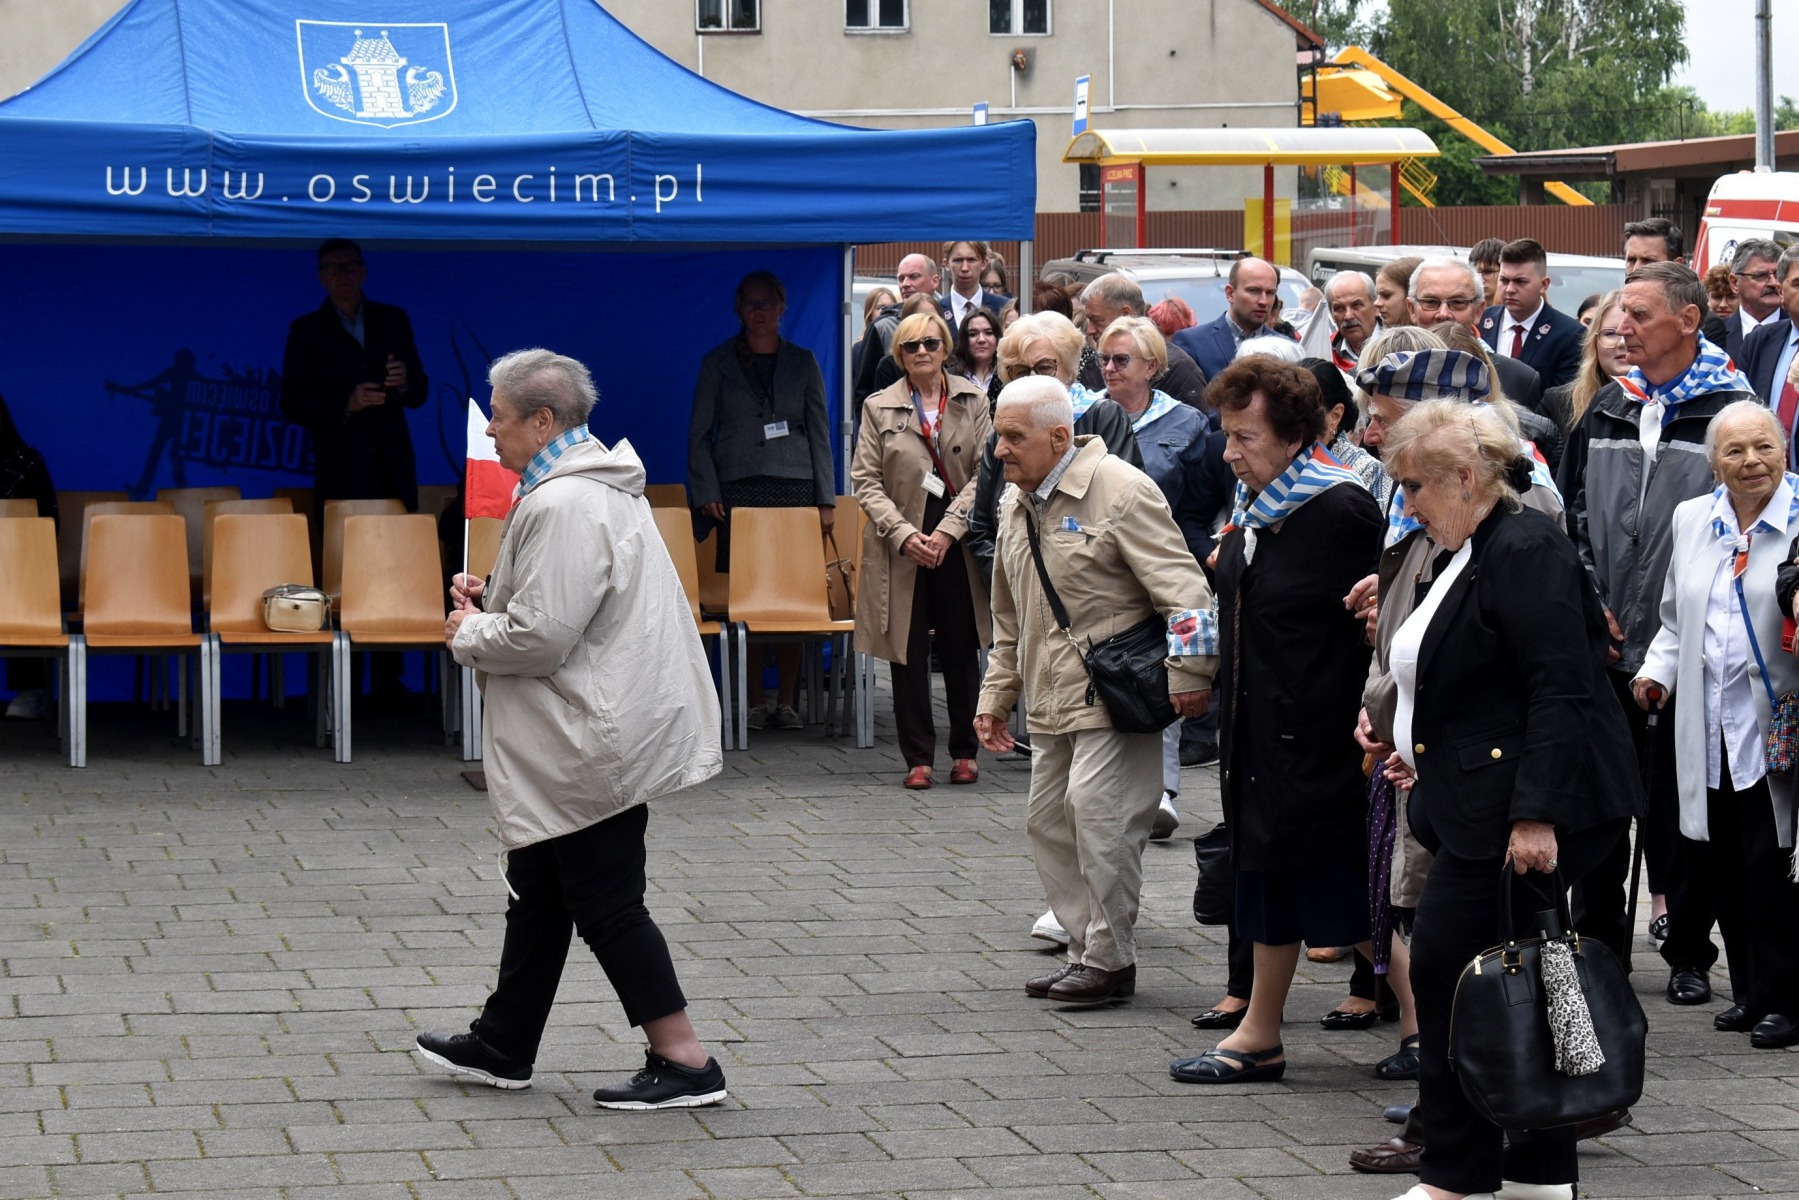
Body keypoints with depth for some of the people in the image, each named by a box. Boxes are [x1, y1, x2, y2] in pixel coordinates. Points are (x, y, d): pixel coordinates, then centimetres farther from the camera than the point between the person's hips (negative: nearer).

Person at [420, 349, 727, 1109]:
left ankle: (684, 1062, -1)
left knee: (605, 903, -5)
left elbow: (541, 637, -25)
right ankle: (503, 1046, 31)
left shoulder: (563, 506, -22)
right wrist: (492, 602, 11)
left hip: (592, 744, -11)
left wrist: (468, 634, -7)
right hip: (589, 735, 11)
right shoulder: (596, 485, 13)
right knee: (538, 891, 20)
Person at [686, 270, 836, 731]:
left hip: (793, 486, 1)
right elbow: (699, 433, 8)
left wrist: (827, 498, 3)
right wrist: (706, 494, -4)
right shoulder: (718, 361, 9)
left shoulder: (802, 361, 12)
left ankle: (786, 701, 3)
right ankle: (751, 701, -1)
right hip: (737, 488, -1)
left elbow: (819, 432, 11)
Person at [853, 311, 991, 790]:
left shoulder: (973, 402, 4)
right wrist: (903, 534, -12)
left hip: (958, 542, 0)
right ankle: (918, 758, 7)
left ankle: (964, 751, 16)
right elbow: (866, 480, 1)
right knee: (909, 653, 1)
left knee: (961, 650, 5)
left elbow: (984, 471, -1)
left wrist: (948, 530, -12)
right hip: (901, 546, 0)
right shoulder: (879, 408, 5)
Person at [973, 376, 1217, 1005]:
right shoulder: (1016, 504, 14)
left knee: (1099, 814, -14)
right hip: (1050, 698, 9)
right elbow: (1010, 619, 25)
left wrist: (1188, 673, -23)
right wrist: (995, 695, 22)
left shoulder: (1121, 491, -13)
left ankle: (1111, 960, -3)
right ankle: (1084, 949, 21)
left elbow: (1182, 589, -17)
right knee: (1050, 822, 10)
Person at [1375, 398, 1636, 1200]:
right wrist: (1419, 747, 17)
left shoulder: (1525, 552, -15)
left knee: (1447, 965, -8)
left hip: (1521, 815, -10)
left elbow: (1561, 691, -21)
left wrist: (1537, 814, -25)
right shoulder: (1464, 554, 17)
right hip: (1474, 802, 10)